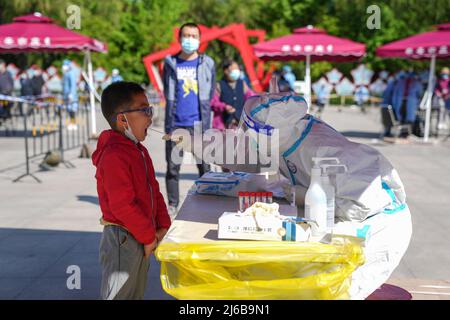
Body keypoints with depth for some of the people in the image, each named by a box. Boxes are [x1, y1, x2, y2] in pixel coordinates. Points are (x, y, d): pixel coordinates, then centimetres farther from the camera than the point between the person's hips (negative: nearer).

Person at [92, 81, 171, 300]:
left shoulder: (139, 151, 11)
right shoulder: (114, 156, -22)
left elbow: (154, 192, 15)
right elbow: (122, 205, -25)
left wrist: (163, 227, 5)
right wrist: (149, 237, -17)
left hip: (142, 239, 10)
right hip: (122, 239, -10)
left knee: (137, 294, 20)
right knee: (119, 295, 2)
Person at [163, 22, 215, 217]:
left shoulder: (207, 63, 7)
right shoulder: (170, 63, 8)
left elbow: (210, 92, 13)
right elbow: (167, 93, 14)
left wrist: (203, 112, 10)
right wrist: (175, 108, 10)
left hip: (199, 123, -1)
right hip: (175, 123, 1)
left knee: (204, 166, 0)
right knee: (172, 167, 5)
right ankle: (172, 205, 16)